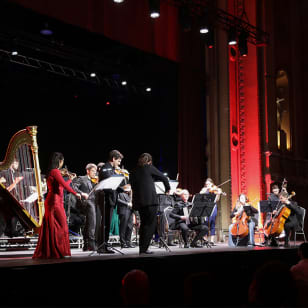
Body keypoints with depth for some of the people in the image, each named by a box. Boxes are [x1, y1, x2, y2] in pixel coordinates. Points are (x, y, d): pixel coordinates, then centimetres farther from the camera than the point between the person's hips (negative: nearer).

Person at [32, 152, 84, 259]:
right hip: (55, 202, -9)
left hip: (50, 201, 9)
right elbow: (64, 185, -21)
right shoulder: (55, 171, -12)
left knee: (50, 227, 11)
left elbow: (61, 185, 20)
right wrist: (76, 193, -15)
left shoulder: (51, 172, 16)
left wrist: (70, 179, 27)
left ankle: (46, 252, 14)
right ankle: (60, 251, -4)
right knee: (60, 226, -6)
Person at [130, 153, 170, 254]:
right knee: (150, 224, -1)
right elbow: (164, 178, 5)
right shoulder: (149, 168, 0)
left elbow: (133, 186, 16)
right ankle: (144, 248, -7)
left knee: (144, 223, 16)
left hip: (138, 201, 6)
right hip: (150, 200, -6)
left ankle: (142, 248, 16)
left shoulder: (134, 172, 14)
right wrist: (167, 188, 23)